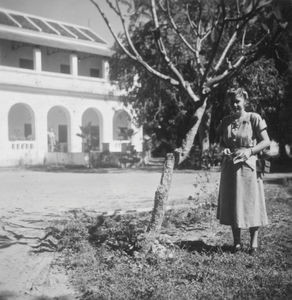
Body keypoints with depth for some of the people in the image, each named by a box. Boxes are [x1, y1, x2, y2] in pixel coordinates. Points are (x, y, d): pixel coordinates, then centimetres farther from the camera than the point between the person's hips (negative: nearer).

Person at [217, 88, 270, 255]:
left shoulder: (254, 118, -5)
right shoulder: (226, 121, 8)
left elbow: (266, 141, -6)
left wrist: (250, 151, -19)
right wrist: (224, 150, -4)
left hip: (248, 166, -4)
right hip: (230, 167, 4)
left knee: (252, 203, 1)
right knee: (232, 203, 6)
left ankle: (254, 242, 14)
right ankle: (237, 242, 18)